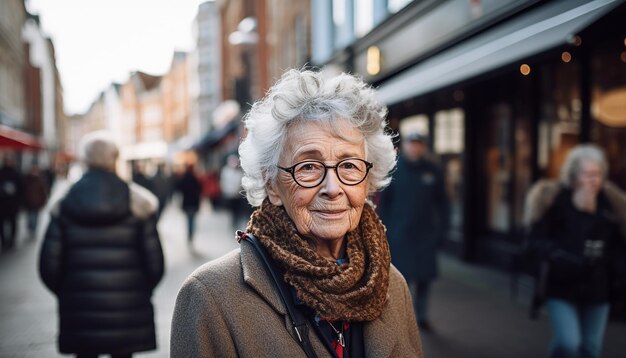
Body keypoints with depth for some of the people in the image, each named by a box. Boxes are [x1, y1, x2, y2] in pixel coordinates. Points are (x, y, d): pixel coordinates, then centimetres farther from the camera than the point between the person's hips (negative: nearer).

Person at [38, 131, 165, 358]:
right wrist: (142, 292, 12)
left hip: (79, 314, 1)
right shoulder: (137, 202, -5)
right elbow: (154, 261, -5)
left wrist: (66, 294, 16)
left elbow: (49, 264, -1)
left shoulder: (63, 205, -1)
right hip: (127, 312, -1)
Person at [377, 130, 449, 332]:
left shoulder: (433, 170, 3)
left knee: (425, 276, 7)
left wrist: (442, 229, 4)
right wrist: (384, 230, -2)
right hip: (399, 234, -2)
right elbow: (384, 200, 1)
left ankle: (421, 316, 23)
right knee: (403, 277, -1)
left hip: (426, 233, 2)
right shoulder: (394, 169, -2)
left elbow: (441, 202, 7)